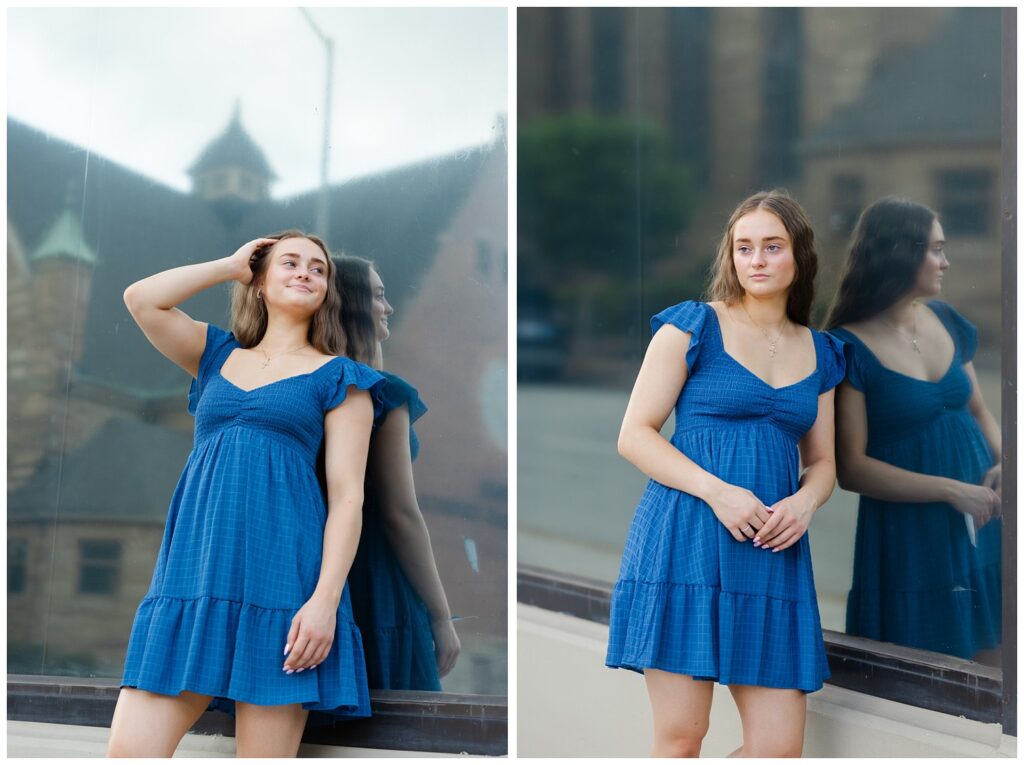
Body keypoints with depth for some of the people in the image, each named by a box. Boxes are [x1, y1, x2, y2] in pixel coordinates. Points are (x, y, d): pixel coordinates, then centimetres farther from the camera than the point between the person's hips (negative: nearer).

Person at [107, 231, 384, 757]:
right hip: (193, 573, 4)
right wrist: (232, 265, 14)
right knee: (127, 750, -6)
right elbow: (141, 299, 6)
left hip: (278, 574, -4)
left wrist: (326, 599, -13)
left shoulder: (338, 376, 8)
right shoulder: (218, 356, 20)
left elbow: (347, 495, -1)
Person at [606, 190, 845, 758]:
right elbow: (633, 435, -3)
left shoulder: (818, 353, 16)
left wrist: (805, 502, -4)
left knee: (780, 747, 1)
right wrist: (717, 491, -17)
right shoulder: (693, 328, 1)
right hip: (685, 543, -5)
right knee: (681, 737, -5)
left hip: (773, 554, 5)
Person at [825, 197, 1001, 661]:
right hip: (909, 535, -6)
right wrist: (950, 489, -19)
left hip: (978, 520, 6)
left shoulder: (946, 320, 6)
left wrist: (1002, 462, -4)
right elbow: (851, 468, -15)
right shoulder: (850, 349, -14)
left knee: (976, 662, 11)